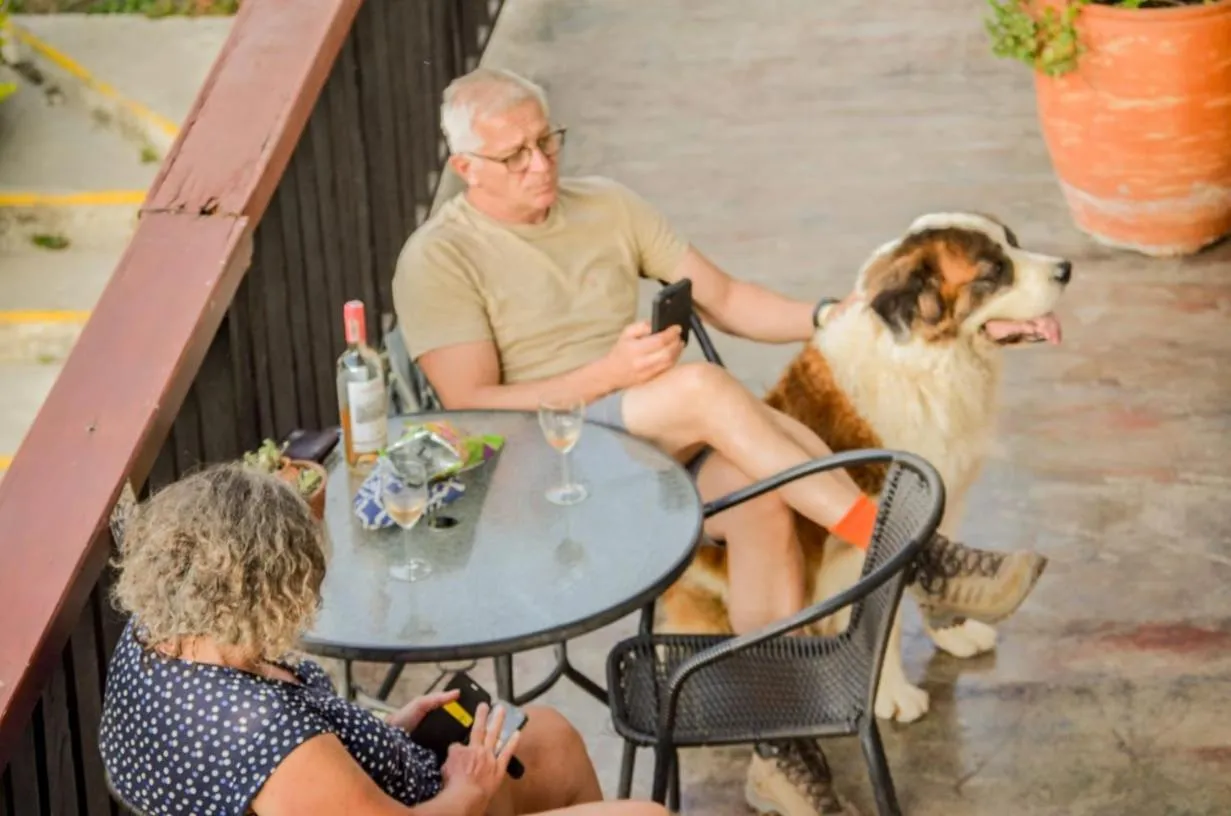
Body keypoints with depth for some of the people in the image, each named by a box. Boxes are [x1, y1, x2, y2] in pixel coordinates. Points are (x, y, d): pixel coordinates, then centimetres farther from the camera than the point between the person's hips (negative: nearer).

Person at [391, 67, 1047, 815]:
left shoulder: (606, 205, 14)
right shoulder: (437, 259, -2)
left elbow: (724, 299, 14)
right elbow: (469, 408, -11)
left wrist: (827, 318, -4)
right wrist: (606, 375, -20)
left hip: (665, 440, 5)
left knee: (762, 497, -29)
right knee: (703, 387, -32)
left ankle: (780, 736, -19)